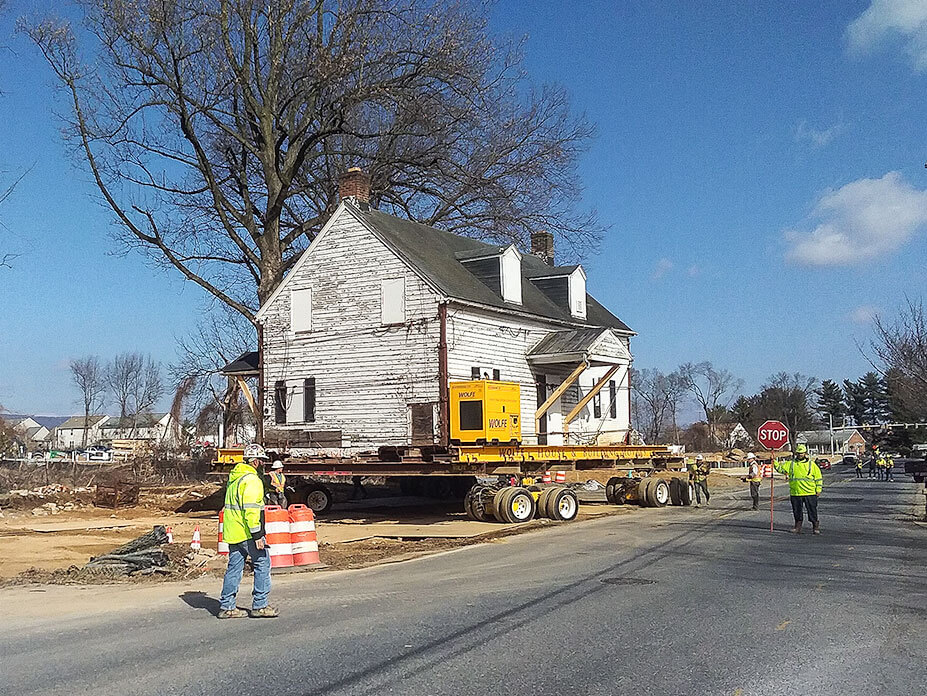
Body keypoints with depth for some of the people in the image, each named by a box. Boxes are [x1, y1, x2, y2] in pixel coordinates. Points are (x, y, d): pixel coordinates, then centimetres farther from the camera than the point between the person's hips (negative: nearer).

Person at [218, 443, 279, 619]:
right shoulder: (252, 479, -16)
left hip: (233, 532, 9)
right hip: (247, 533, -9)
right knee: (262, 564, 1)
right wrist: (257, 535, -20)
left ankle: (226, 606, 14)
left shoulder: (234, 477, 16)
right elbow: (251, 509, -22)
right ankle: (259, 605, 4)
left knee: (234, 567, 12)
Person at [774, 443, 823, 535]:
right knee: (797, 511, 9)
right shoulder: (791, 463, 7)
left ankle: (816, 526, 15)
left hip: (809, 493, -2)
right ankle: (798, 526, 20)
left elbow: (819, 477, 6)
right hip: (795, 493, 2)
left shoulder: (811, 464, 3)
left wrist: (818, 489, 2)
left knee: (812, 510, 3)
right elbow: (780, 468, 5)